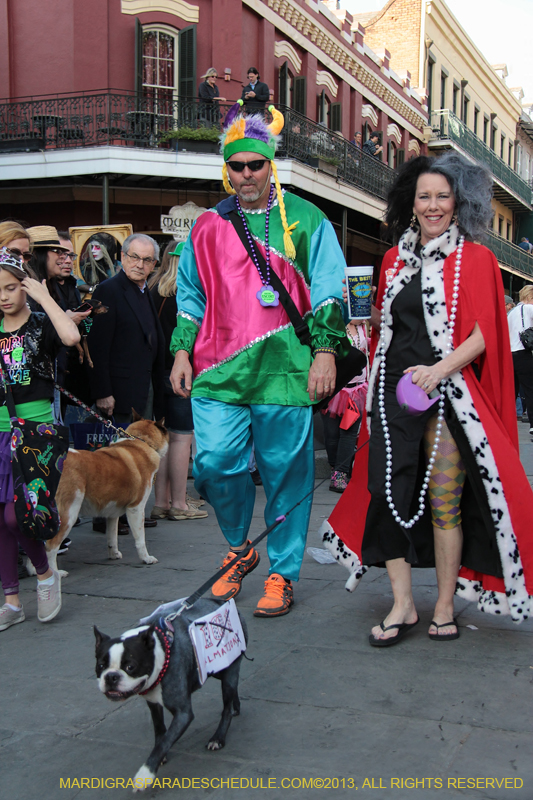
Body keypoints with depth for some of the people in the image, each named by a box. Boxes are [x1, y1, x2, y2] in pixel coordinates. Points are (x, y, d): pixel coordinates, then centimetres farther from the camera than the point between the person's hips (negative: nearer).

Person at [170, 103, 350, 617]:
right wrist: (182, 351, 11)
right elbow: (191, 297, 20)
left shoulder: (305, 220, 9)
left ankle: (282, 574, 16)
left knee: (286, 470, 2)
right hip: (219, 370, 2)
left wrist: (325, 350, -6)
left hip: (285, 370, -2)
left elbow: (328, 292, 4)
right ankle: (237, 549, 22)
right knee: (214, 463, -5)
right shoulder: (207, 227, 15)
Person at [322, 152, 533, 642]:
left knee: (444, 503, -1)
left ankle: (445, 607, 13)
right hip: (395, 391, 4)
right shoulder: (396, 258, 15)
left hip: (448, 394, -4)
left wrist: (439, 368, -20)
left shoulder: (474, 259, 1)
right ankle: (403, 606, 8)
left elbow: (484, 333, -6)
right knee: (386, 492, -2)